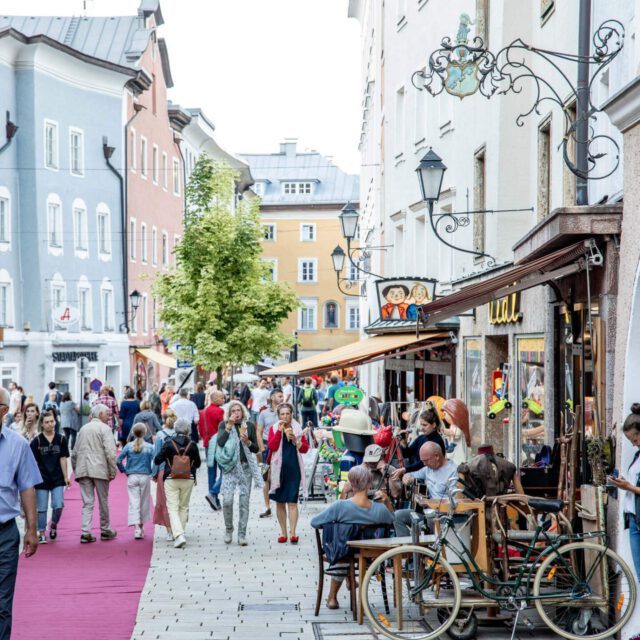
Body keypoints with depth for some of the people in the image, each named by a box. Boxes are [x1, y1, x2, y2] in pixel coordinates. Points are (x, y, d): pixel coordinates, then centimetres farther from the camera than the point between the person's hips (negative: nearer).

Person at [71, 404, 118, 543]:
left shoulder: (83, 429, 15)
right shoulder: (105, 428, -4)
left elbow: (74, 453, 15)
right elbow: (110, 452, -13)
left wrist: (76, 470, 21)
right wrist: (113, 471, -8)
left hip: (83, 470, 5)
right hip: (99, 470, -5)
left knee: (87, 503, 3)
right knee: (103, 502, 9)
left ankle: (85, 533, -6)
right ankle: (105, 531, 19)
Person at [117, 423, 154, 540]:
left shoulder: (128, 446, -2)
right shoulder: (149, 447, -5)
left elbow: (118, 460, -6)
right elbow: (154, 461, -12)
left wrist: (124, 471, 8)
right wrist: (153, 473, 2)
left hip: (132, 477, 0)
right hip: (145, 477, 0)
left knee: (134, 502, -1)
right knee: (144, 502, 14)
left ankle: (137, 528, -14)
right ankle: (141, 526, 26)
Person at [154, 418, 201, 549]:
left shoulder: (168, 443, -9)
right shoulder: (192, 445, -4)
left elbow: (157, 460, -5)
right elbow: (197, 464, 7)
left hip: (171, 479, -2)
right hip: (188, 479, 2)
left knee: (172, 508, -2)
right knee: (184, 507, 17)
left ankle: (179, 535, -18)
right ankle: (180, 532, 25)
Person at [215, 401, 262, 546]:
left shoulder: (249, 426, 7)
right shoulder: (223, 425, 4)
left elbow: (256, 449, 8)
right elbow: (220, 442, -14)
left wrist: (248, 442, -12)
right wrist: (229, 426, -16)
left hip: (245, 467, 2)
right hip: (230, 467, -2)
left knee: (244, 501, 2)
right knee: (227, 500, -13)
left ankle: (242, 535, 10)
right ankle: (228, 529, 9)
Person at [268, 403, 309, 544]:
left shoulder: (298, 429, 6)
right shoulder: (274, 429, 3)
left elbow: (305, 448, 2)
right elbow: (271, 447, -11)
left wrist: (295, 439, -13)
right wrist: (279, 431, -17)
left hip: (294, 469, -1)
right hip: (279, 469, 1)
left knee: (292, 502, -7)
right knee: (280, 502, 7)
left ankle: (293, 533, -10)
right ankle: (283, 532, 15)